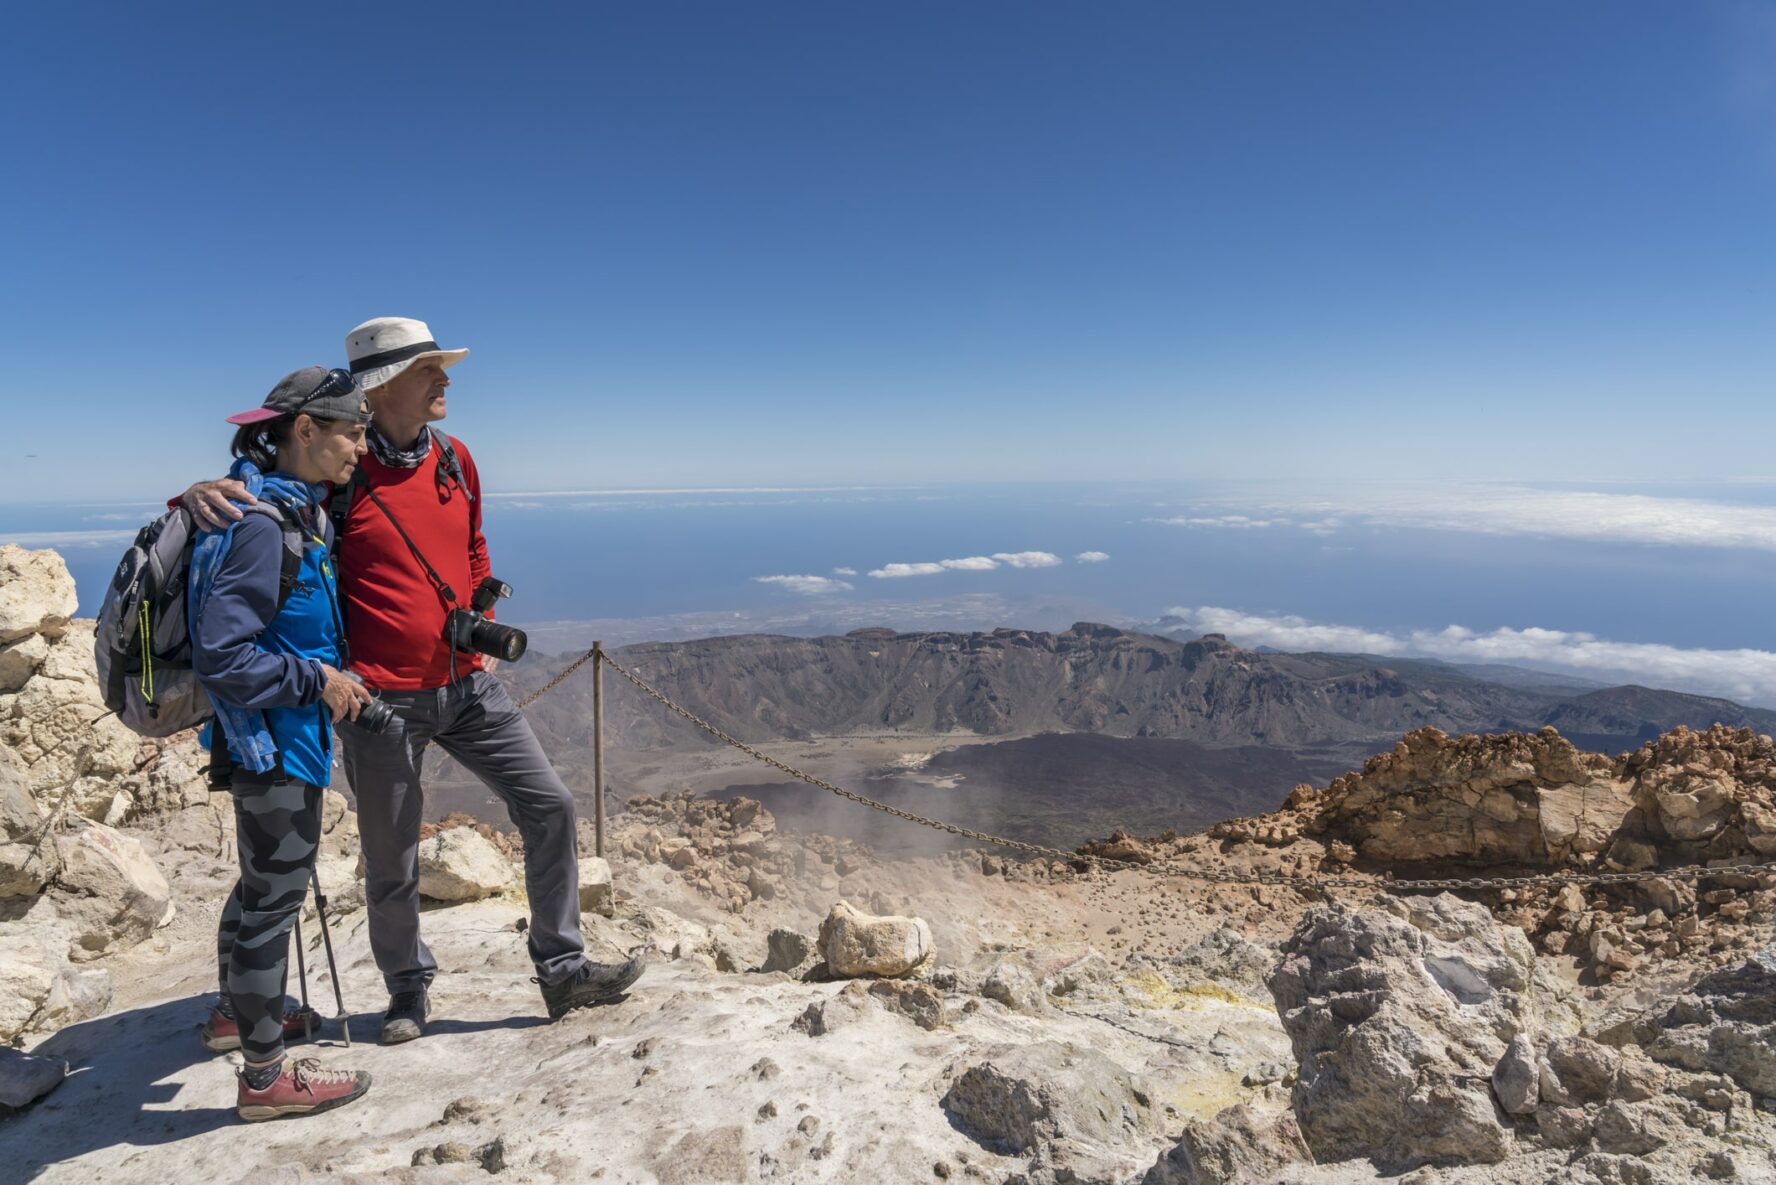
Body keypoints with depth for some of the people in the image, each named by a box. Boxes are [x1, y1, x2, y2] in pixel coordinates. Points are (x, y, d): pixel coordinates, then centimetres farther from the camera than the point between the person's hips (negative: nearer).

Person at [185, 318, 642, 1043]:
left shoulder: (454, 459, 8)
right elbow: (260, 490, 0)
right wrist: (205, 491, -22)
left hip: (468, 685, 5)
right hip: (383, 698, -5)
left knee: (549, 805, 1)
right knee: (391, 860, 9)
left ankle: (563, 971, 14)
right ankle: (409, 988, 34)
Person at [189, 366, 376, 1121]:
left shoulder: (298, 508, 7)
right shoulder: (259, 525, -24)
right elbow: (221, 657, -26)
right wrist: (318, 680, -18)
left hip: (282, 733, 10)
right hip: (274, 741, -10)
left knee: (263, 881, 25)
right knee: (276, 893, 2)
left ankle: (234, 1013, 46)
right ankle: (264, 1078, 17)